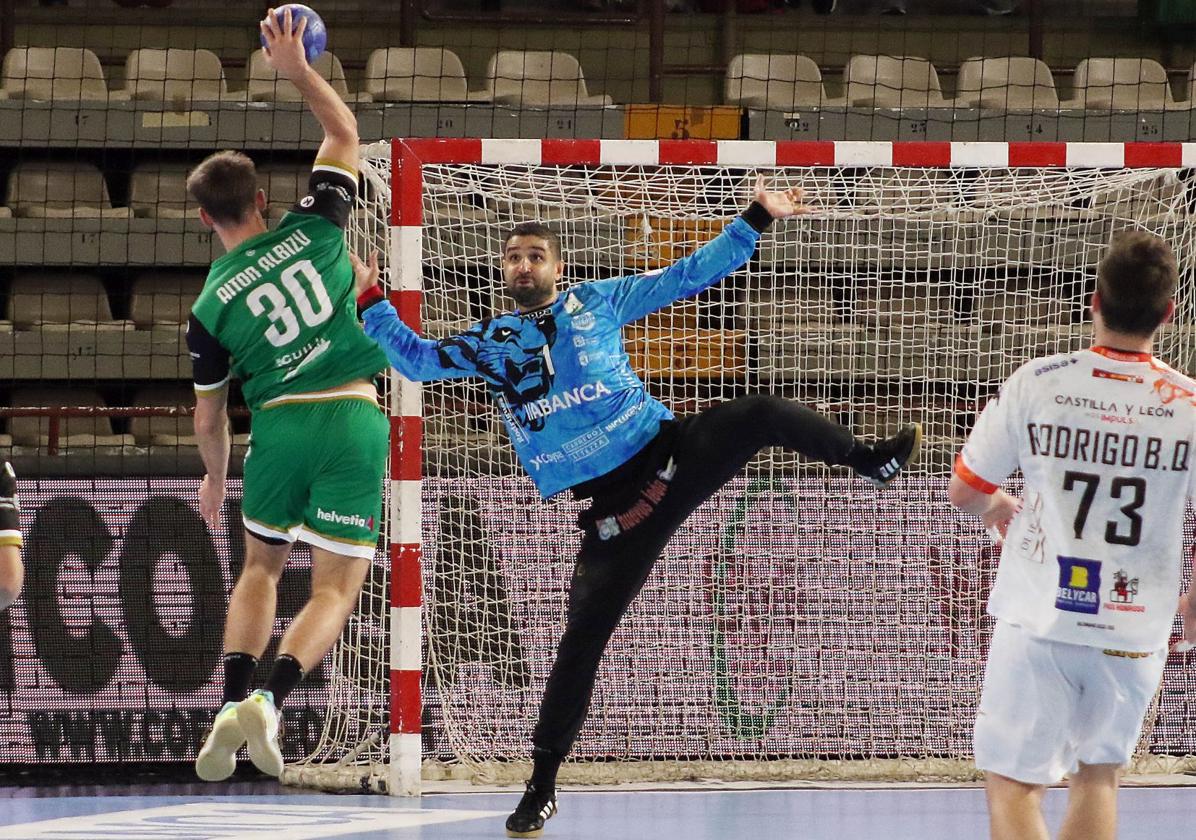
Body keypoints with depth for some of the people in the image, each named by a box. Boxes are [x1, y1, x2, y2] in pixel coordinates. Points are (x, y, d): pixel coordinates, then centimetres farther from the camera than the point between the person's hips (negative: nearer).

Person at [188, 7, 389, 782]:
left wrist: (214, 481, 28)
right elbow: (346, 132, 16)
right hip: (354, 419, -1)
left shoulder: (211, 305, 3)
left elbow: (210, 415, 12)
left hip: (280, 426, 1)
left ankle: (233, 704, 5)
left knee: (261, 568, 22)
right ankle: (269, 702, -21)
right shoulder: (313, 230, 2)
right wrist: (297, 70, 19)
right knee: (336, 588, 2)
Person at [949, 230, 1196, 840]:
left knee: (1012, 784, 5)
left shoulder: (1037, 384, -9)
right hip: (1135, 632, 2)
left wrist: (998, 509, 24)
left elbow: (963, 492, 1)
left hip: (1039, 624, -2)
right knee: (1097, 775, 21)